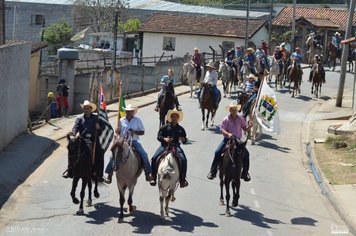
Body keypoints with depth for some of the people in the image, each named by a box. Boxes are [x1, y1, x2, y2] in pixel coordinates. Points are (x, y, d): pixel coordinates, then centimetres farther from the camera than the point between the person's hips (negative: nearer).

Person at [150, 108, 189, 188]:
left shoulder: (181, 129, 15)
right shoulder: (165, 127, 9)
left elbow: (184, 141, 19)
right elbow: (159, 136, 3)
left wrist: (183, 140, -6)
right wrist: (165, 139, -16)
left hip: (176, 146, 0)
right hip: (165, 146, 0)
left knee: (183, 159, -26)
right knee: (154, 158, -21)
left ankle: (182, 179, -18)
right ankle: (153, 177, -8)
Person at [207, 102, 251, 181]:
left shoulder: (240, 119, 3)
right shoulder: (226, 120, -4)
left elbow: (245, 128, 7)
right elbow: (222, 129, -10)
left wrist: (249, 126, -16)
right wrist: (228, 134, -28)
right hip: (227, 139, -1)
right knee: (217, 152, -18)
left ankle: (245, 173, 3)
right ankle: (213, 172, -5)